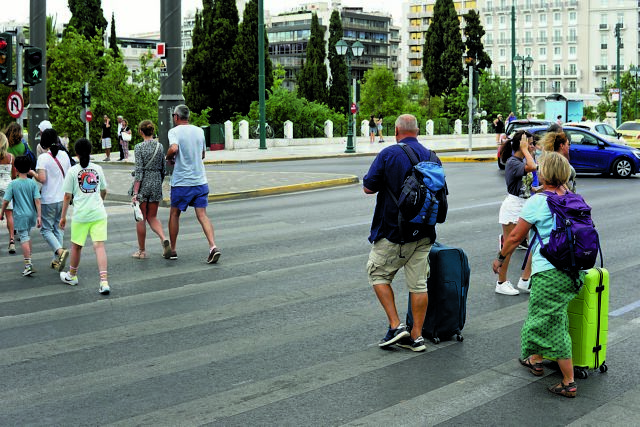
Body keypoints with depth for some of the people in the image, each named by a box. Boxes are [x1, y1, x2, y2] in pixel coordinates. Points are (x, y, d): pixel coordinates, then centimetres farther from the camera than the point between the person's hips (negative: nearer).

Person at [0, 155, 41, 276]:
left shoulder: (13, 184, -10)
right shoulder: (33, 183, -4)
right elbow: (37, 200, -8)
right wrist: (39, 216, -6)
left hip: (20, 216, -3)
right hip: (31, 214, 3)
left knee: (24, 238, -2)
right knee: (27, 236, 22)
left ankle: (28, 264, -10)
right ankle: (29, 258, 32)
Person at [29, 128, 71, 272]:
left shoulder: (43, 157, -16)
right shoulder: (64, 155, 2)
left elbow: (42, 179, -22)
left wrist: (32, 173, -3)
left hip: (48, 200, -6)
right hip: (62, 198, 6)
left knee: (46, 229, 5)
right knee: (59, 229, 15)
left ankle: (60, 250, -18)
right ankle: (57, 260, 17)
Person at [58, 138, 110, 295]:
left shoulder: (73, 171, -3)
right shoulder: (97, 169, 7)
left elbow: (67, 196, -1)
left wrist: (63, 216, 8)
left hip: (81, 214, -2)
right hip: (99, 213, 2)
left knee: (76, 246, 15)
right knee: (99, 246, -3)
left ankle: (72, 276, 34)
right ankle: (104, 281, -14)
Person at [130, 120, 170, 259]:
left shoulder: (139, 147, -11)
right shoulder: (160, 146, 3)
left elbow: (139, 171, -15)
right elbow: (163, 168, 9)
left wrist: (135, 193, -14)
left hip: (143, 185, -4)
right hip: (156, 184, 4)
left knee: (141, 219, 7)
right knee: (152, 217, 15)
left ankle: (141, 251, 14)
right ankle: (163, 239, -10)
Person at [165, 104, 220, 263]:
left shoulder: (174, 131, -8)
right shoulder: (199, 131, 10)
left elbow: (173, 148, -27)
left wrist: (169, 158, -7)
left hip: (181, 181, -4)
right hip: (200, 180, 4)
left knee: (174, 214, 13)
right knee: (202, 215, 1)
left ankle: (172, 250, 20)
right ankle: (213, 247, -17)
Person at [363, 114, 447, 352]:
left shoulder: (388, 154, -11)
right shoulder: (431, 156, 5)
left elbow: (368, 188, -8)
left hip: (393, 232, -5)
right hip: (424, 232, 5)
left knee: (378, 274, 11)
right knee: (418, 283, 9)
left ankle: (395, 326, 2)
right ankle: (416, 336, 12)